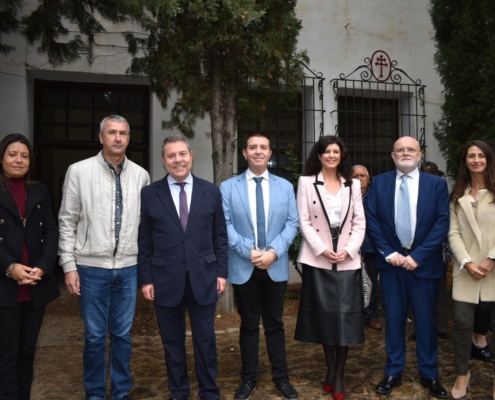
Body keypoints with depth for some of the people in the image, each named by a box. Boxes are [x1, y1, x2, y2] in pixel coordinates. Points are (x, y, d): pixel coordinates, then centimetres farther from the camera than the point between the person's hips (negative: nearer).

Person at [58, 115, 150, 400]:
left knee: (123, 334, 13)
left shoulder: (141, 175, 3)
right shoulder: (79, 171, -3)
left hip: (128, 267, 2)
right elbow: (67, 222, -1)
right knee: (94, 336, 8)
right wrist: (69, 265, -5)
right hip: (92, 267, -2)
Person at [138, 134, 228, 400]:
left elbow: (220, 236, 5)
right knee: (172, 342, 13)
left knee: (205, 340, 10)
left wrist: (221, 272, 1)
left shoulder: (211, 191, 3)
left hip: (203, 278, 0)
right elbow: (144, 242, 2)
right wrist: (145, 279, -2)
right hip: (166, 280, 0)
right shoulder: (149, 194, 1)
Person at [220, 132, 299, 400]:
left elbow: (292, 223, 0)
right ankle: (248, 378, 25)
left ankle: (281, 378, 25)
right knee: (248, 325, 11)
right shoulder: (228, 187, 1)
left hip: (276, 266, 1)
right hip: (243, 267, -1)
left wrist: (273, 251, -13)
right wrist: (249, 251, -16)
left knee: (275, 324, 12)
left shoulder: (285, 186, 6)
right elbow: (225, 225, -5)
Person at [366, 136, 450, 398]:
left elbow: (442, 223, -6)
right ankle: (393, 373, 23)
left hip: (424, 263, 0)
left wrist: (418, 256, -13)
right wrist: (389, 253, -10)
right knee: (393, 319, 9)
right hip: (391, 261, 1)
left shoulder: (437, 184, 1)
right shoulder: (379, 183, 4)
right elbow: (372, 221, -1)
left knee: (425, 320, 10)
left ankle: (429, 374, 26)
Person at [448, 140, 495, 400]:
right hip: (467, 269, 2)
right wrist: (467, 262, -8)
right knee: (462, 322, 1)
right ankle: (462, 373, 20)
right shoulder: (458, 195, 11)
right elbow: (453, 233, 4)